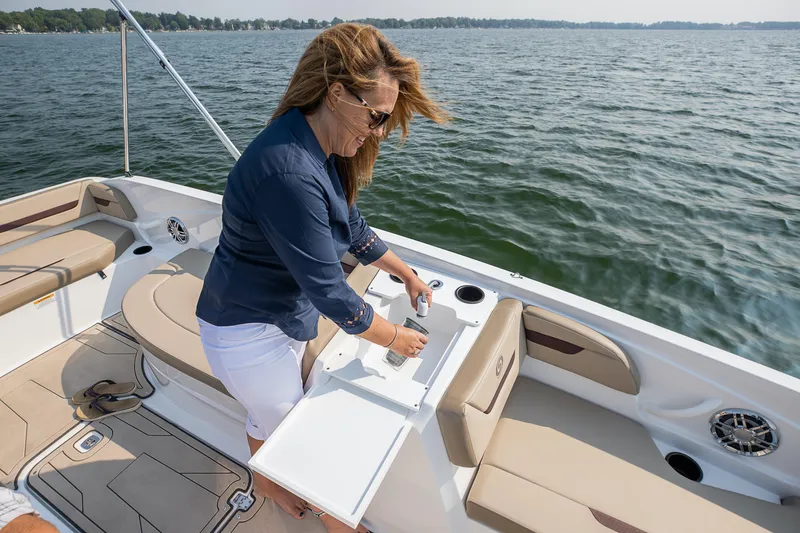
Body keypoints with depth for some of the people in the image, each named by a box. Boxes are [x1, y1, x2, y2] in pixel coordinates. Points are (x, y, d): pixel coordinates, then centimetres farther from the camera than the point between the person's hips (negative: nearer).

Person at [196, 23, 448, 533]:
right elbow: (329, 291, -29)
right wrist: (394, 337, -13)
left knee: (273, 413, 30)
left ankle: (267, 481, 60)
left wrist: (407, 274, 13)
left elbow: (352, 225, 9)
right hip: (247, 332, -8)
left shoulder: (321, 150, -4)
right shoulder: (290, 174, -35)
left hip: (283, 313, 8)